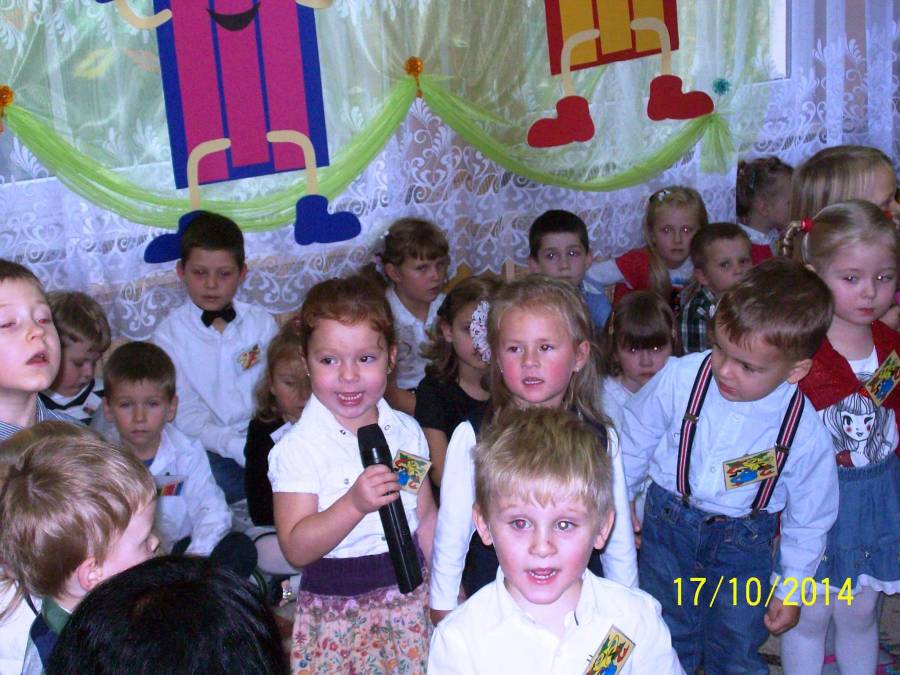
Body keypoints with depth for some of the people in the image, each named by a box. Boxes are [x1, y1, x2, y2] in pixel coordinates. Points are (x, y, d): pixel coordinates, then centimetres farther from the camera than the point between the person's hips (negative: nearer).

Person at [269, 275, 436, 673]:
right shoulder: (299, 447, -13)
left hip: (410, 596, 4)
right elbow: (296, 548, -18)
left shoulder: (407, 431, 2)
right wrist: (355, 503, -30)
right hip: (335, 613, -3)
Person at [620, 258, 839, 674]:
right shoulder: (680, 378, -21)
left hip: (744, 544, 0)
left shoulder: (805, 430, -20)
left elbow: (810, 517, -4)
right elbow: (635, 437, -2)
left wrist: (790, 589, 3)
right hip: (669, 524, 1)